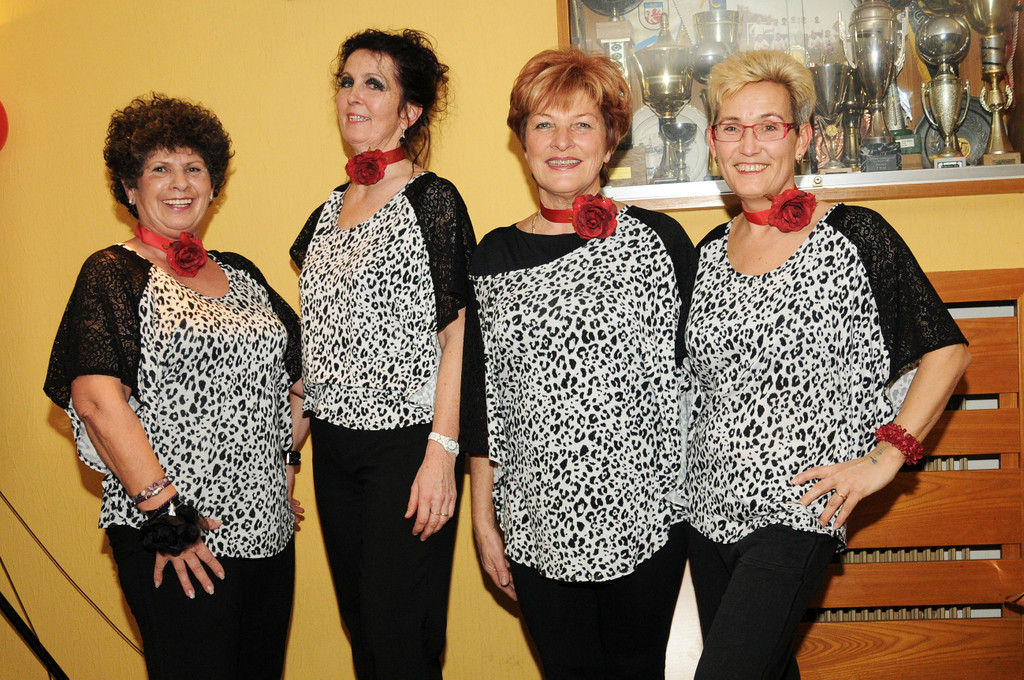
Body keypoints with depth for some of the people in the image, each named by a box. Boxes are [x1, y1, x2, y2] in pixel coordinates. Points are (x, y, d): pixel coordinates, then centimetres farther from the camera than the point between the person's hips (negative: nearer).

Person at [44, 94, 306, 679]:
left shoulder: (241, 275, 14)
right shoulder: (113, 274, -4)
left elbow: (300, 373, 22)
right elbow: (97, 400, -16)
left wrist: (287, 464, 11)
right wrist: (164, 515, -20)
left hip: (271, 532, 6)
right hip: (177, 542, -6)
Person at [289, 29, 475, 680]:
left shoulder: (433, 200, -8)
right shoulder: (330, 209, 12)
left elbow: (459, 333, -13)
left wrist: (442, 451, -20)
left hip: (407, 443, -7)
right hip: (334, 446, 7)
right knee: (359, 623, 15)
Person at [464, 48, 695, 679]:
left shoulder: (659, 239, -2)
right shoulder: (496, 255, 3)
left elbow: (696, 371, 2)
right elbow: (482, 396, 7)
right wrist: (484, 518, 6)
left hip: (647, 514, -1)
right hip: (536, 522, 2)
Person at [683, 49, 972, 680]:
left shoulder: (855, 236, -7)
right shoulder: (710, 251, 8)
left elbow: (947, 349, -4)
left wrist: (884, 456, -10)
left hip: (797, 511, -5)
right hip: (710, 508, 6)